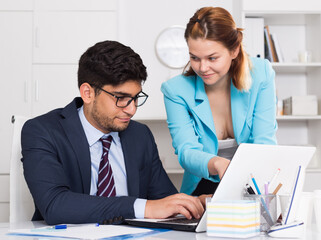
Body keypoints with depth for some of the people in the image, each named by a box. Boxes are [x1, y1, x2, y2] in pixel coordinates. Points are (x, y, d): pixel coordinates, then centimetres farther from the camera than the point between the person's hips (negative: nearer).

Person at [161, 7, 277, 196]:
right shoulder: (176, 90, -8)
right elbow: (186, 152, -17)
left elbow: (264, 142, -10)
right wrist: (216, 164, -40)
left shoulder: (261, 75, -6)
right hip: (204, 191, 1)